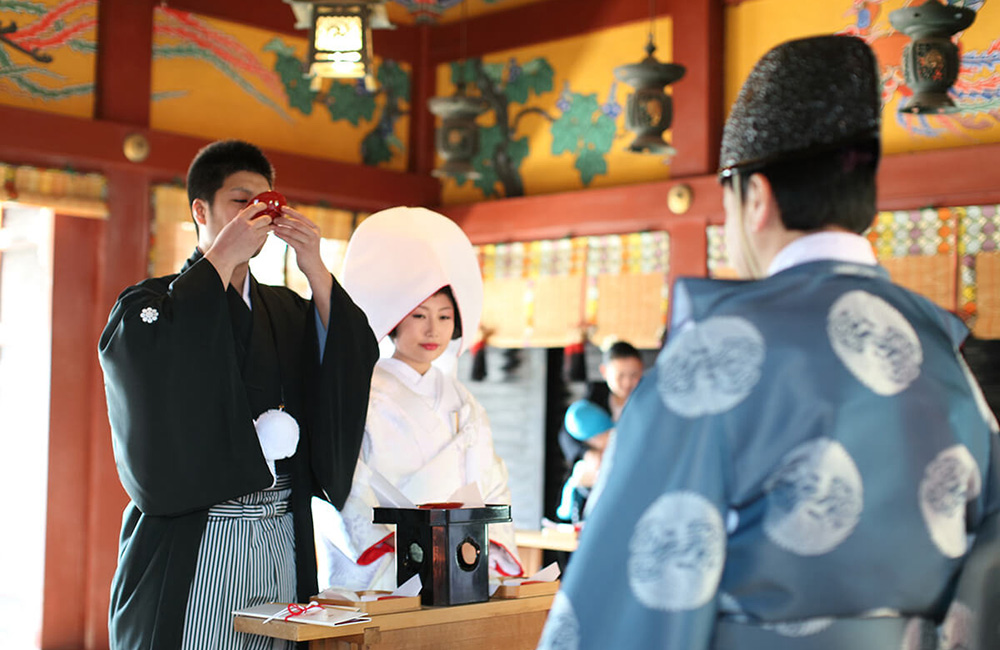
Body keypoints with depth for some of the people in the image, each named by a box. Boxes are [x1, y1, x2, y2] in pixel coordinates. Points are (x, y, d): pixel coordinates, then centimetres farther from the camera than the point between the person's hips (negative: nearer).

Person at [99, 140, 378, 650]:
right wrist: (222, 258, -14)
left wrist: (316, 271, -8)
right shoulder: (151, 304, 3)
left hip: (282, 544, 4)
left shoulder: (287, 311, 16)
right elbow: (162, 368, -20)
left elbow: (349, 368, 0)